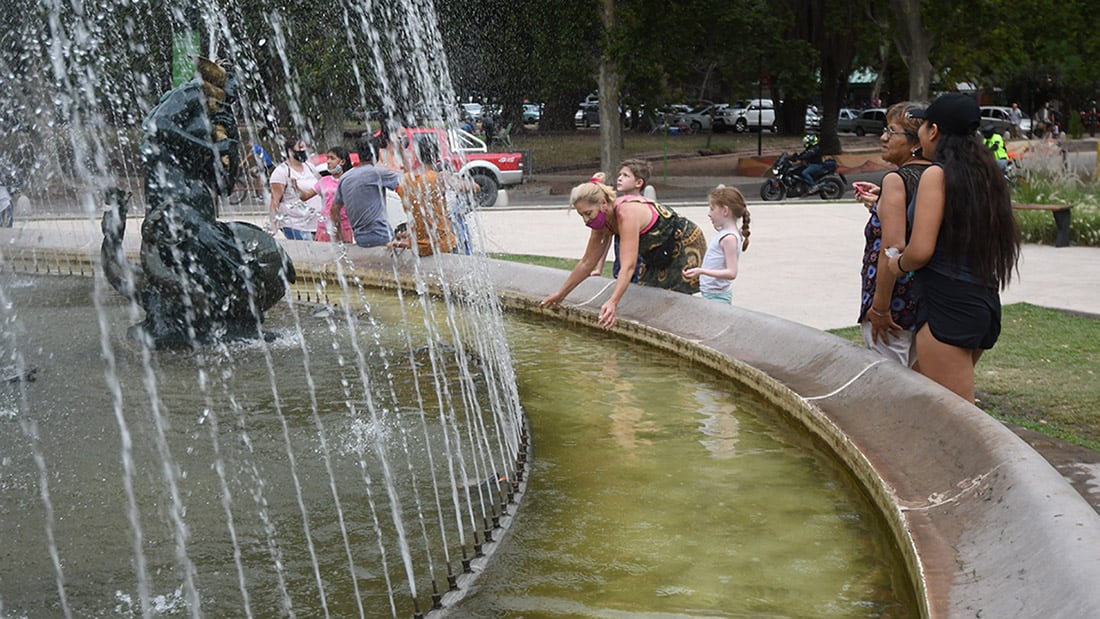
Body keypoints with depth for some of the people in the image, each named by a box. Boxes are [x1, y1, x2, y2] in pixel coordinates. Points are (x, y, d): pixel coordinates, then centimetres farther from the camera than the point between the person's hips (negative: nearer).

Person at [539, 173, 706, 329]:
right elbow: (587, 262, 3)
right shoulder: (603, 221, -8)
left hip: (686, 245, -9)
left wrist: (613, 302, -57)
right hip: (658, 255, 9)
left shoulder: (627, 214, -35)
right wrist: (560, 294, 6)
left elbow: (628, 265, -45)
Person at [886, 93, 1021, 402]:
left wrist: (899, 264, 3)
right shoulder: (985, 173, 11)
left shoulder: (937, 174, -12)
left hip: (947, 305, -9)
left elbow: (921, 250, -20)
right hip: (984, 303, 9)